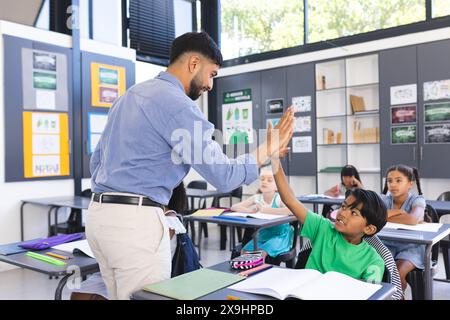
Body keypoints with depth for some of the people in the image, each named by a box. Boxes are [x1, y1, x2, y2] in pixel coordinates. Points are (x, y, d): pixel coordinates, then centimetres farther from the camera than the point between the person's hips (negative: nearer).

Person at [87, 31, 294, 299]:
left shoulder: (132, 95, 17)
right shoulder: (178, 104, -12)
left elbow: (97, 160, 20)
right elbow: (224, 176, -13)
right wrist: (270, 147, -1)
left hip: (100, 213, 10)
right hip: (136, 220, -9)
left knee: (122, 296, 18)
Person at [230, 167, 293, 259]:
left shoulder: (280, 198, -15)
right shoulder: (256, 198, -1)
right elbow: (234, 207, -2)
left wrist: (266, 210, -33)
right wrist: (250, 210, -22)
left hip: (279, 236, -5)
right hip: (262, 235, 5)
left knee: (261, 253, -27)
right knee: (244, 252, -13)